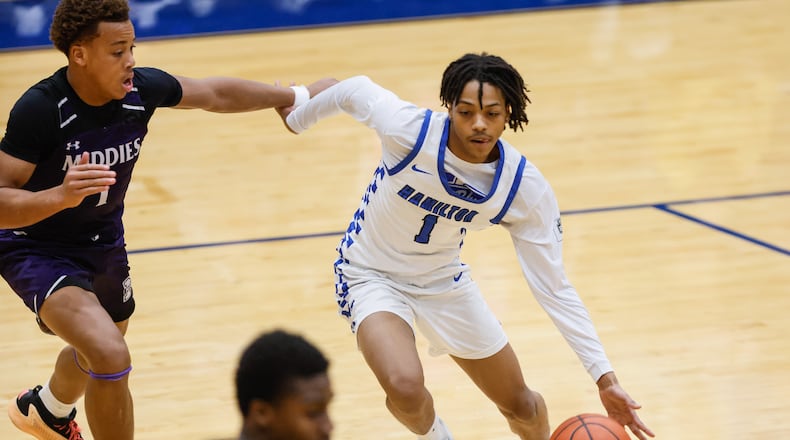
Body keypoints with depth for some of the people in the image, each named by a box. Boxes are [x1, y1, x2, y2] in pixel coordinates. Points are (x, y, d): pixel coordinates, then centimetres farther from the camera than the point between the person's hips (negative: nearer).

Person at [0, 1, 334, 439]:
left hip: (103, 241, 7)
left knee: (97, 353, 31)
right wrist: (61, 195, -49)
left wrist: (299, 96, 9)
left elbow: (217, 94, 2)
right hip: (37, 249, -7)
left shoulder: (141, 89, -17)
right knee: (111, 356, -29)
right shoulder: (40, 109, -32)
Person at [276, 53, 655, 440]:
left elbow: (554, 288, -18)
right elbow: (354, 89, -10)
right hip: (372, 275, -3)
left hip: (444, 279, 3)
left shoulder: (525, 187, -22)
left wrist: (605, 378, -24)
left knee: (521, 406, 10)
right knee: (406, 388, -29)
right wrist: (297, 119, 10)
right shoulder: (408, 128, -31)